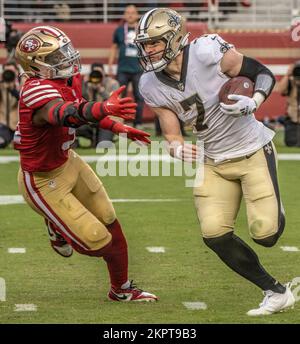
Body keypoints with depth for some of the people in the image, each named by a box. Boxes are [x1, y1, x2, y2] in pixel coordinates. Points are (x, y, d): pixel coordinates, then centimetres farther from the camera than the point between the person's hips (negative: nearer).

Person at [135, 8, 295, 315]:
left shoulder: (209, 53, -23)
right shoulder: (152, 86, -7)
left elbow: (264, 74, -10)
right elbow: (171, 135, -1)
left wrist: (252, 102, -28)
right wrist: (178, 149, -24)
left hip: (253, 150, -5)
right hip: (214, 161, 5)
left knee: (266, 234, -13)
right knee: (215, 235, -9)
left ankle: (274, 211, 27)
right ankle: (277, 292, 7)